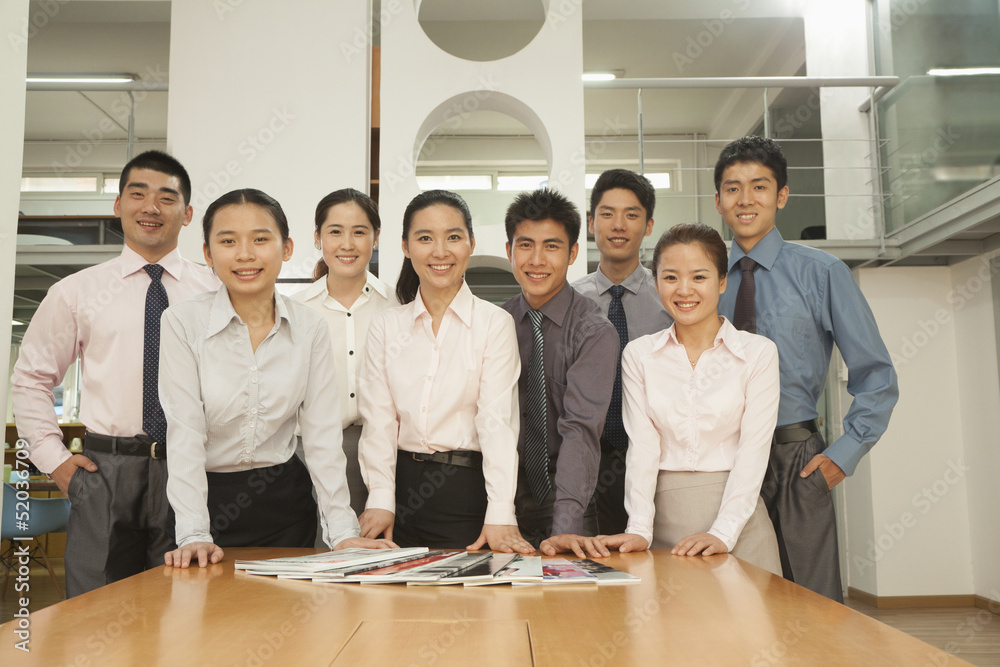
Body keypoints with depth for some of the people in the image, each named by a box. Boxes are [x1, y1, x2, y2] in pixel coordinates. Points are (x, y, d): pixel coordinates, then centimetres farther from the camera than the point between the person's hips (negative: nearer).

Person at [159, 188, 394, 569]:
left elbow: (322, 433, -4)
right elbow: (185, 433, -14)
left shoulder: (310, 328, -2)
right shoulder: (182, 323, -10)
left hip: (285, 501, 3)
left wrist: (342, 530, -11)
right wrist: (193, 534, -23)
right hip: (209, 496, -2)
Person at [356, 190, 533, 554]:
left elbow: (497, 421, -9)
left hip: (469, 492, -2)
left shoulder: (494, 323, -1)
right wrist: (380, 499, -10)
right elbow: (378, 419, 2)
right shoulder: (385, 325, 8)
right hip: (404, 487, 2)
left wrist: (500, 515, -19)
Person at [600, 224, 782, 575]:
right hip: (665, 516, 1)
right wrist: (640, 529, -13)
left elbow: (753, 450, -6)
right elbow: (642, 445, -2)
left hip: (737, 520, -1)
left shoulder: (758, 352, 0)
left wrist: (723, 533, -16)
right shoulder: (638, 355, 5)